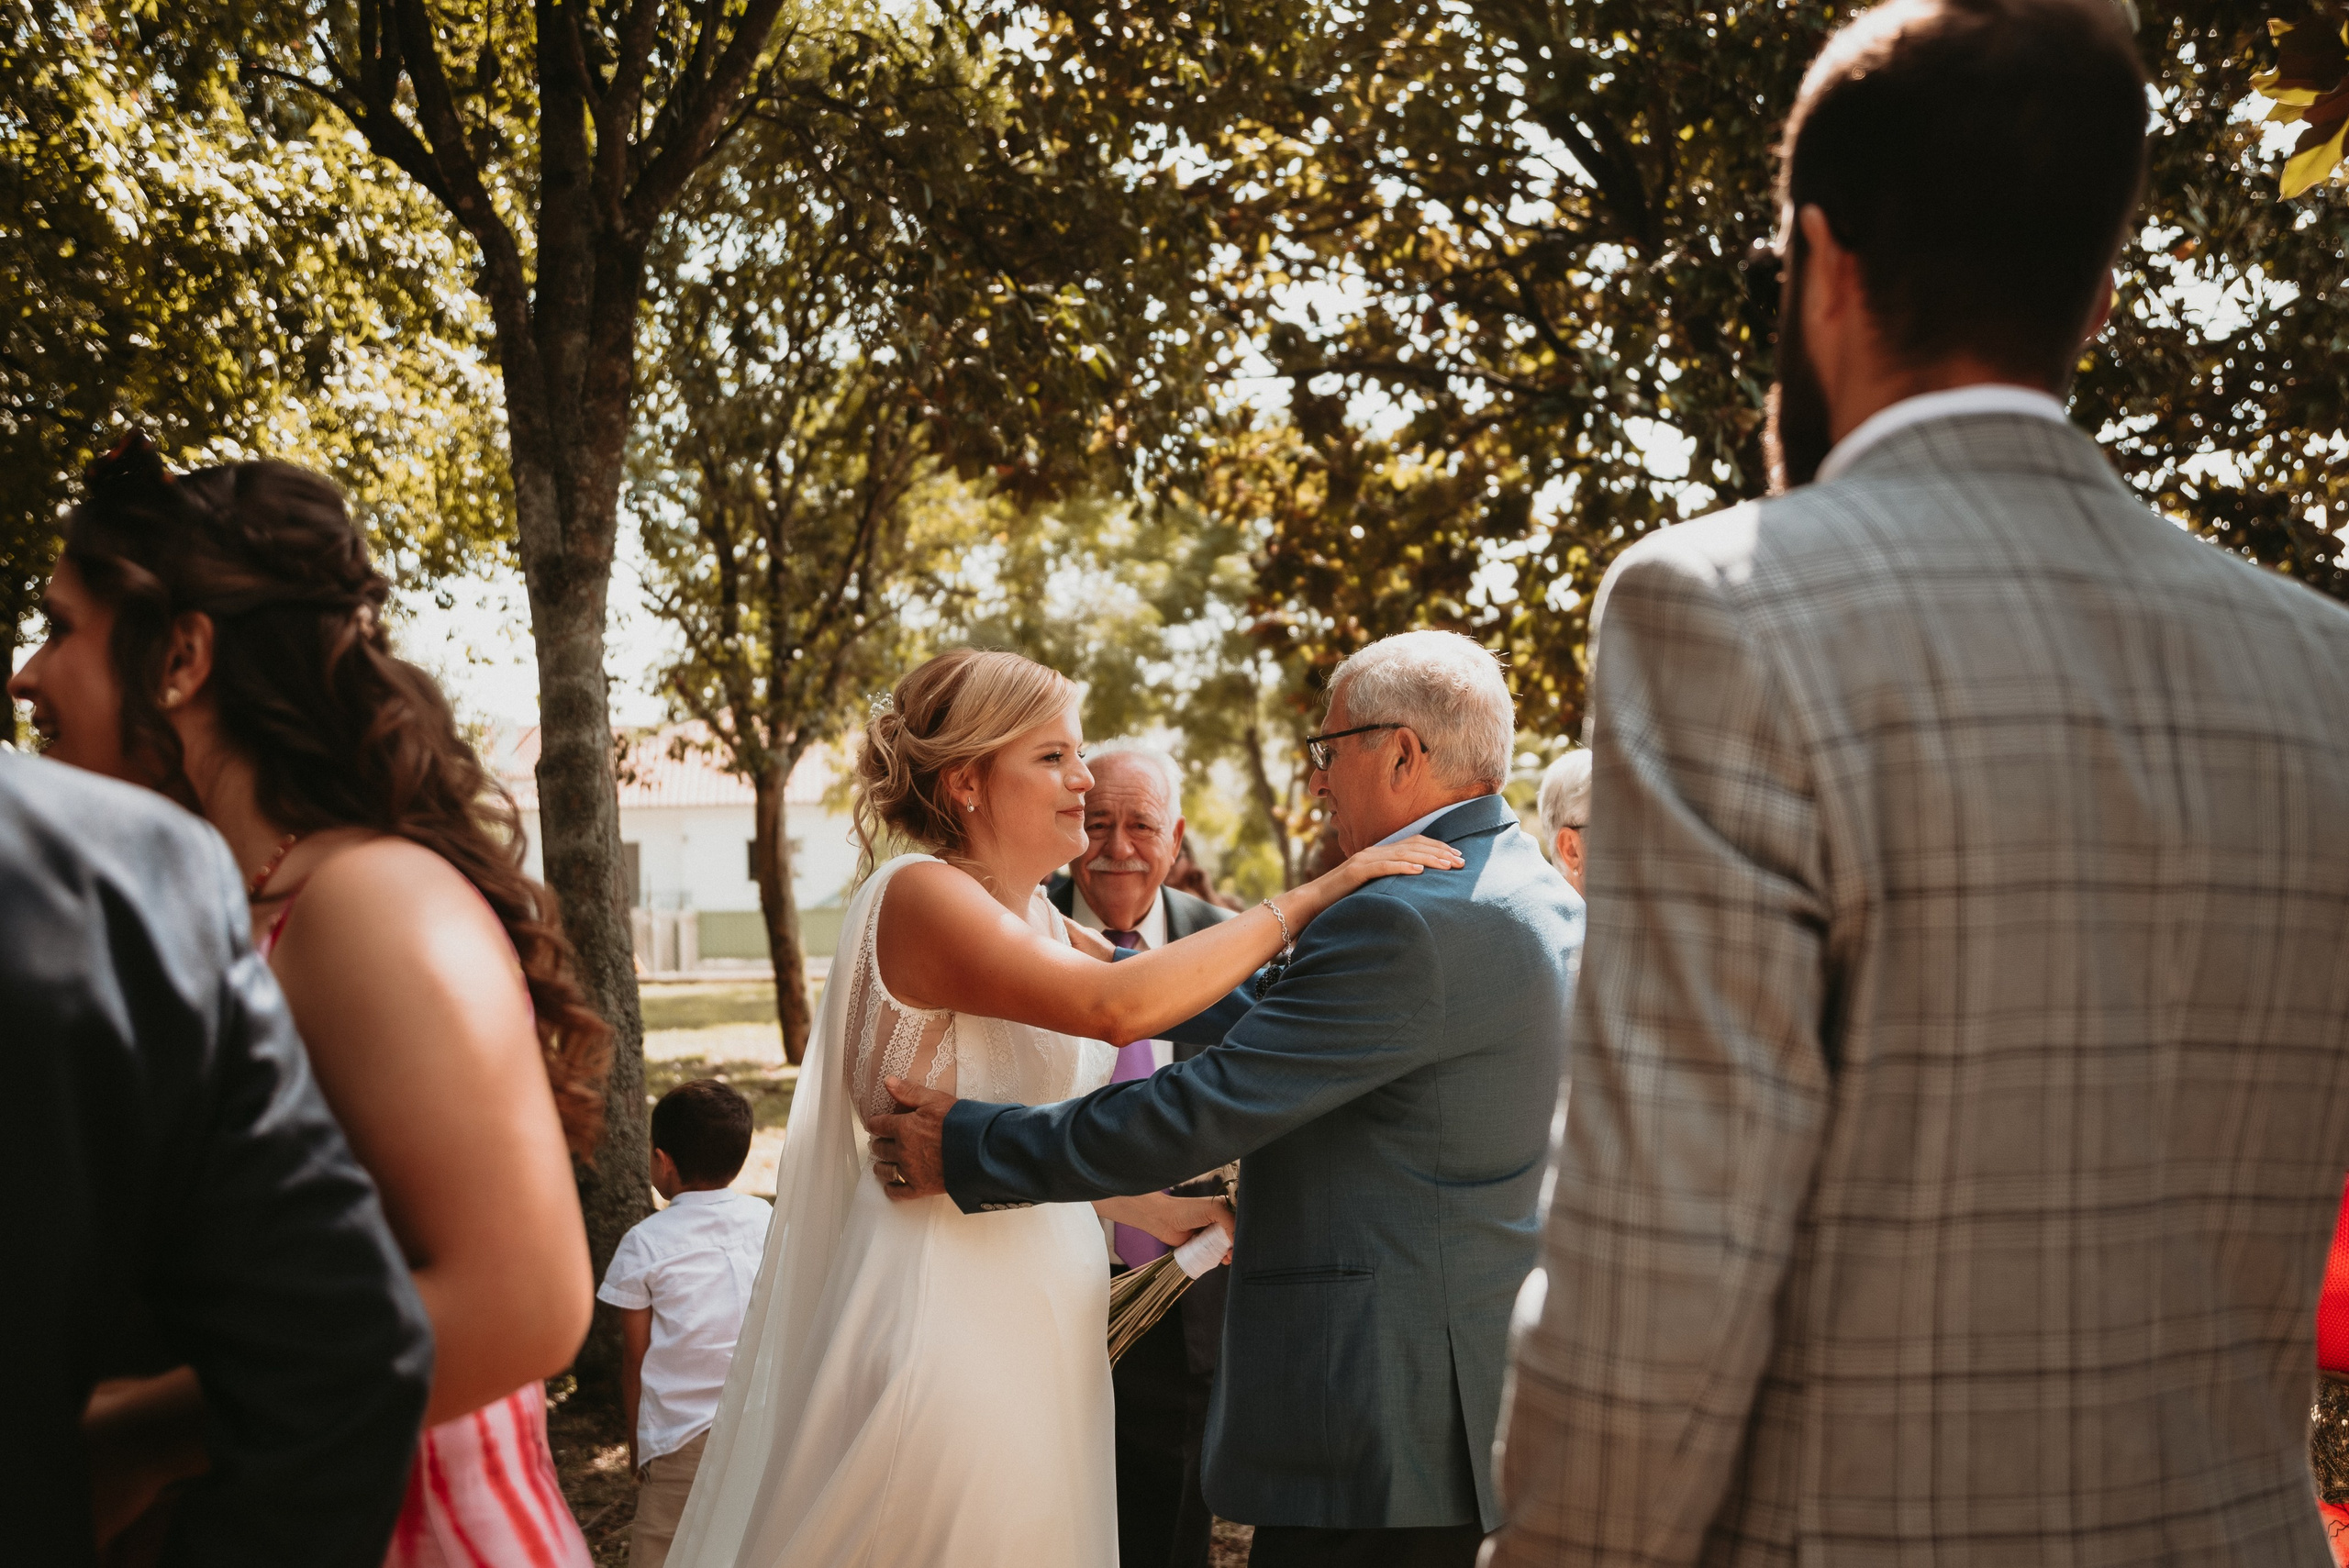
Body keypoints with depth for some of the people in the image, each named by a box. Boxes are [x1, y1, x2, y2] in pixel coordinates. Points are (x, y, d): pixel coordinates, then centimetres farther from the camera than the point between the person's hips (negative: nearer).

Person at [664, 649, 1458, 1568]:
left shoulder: (1045, 926, 12)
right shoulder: (920, 895, -16)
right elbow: (1119, 1007, -30)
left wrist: (1154, 1211, 11)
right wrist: (1314, 896, -25)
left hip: (1035, 1311, 9)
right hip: (946, 1311, -9)